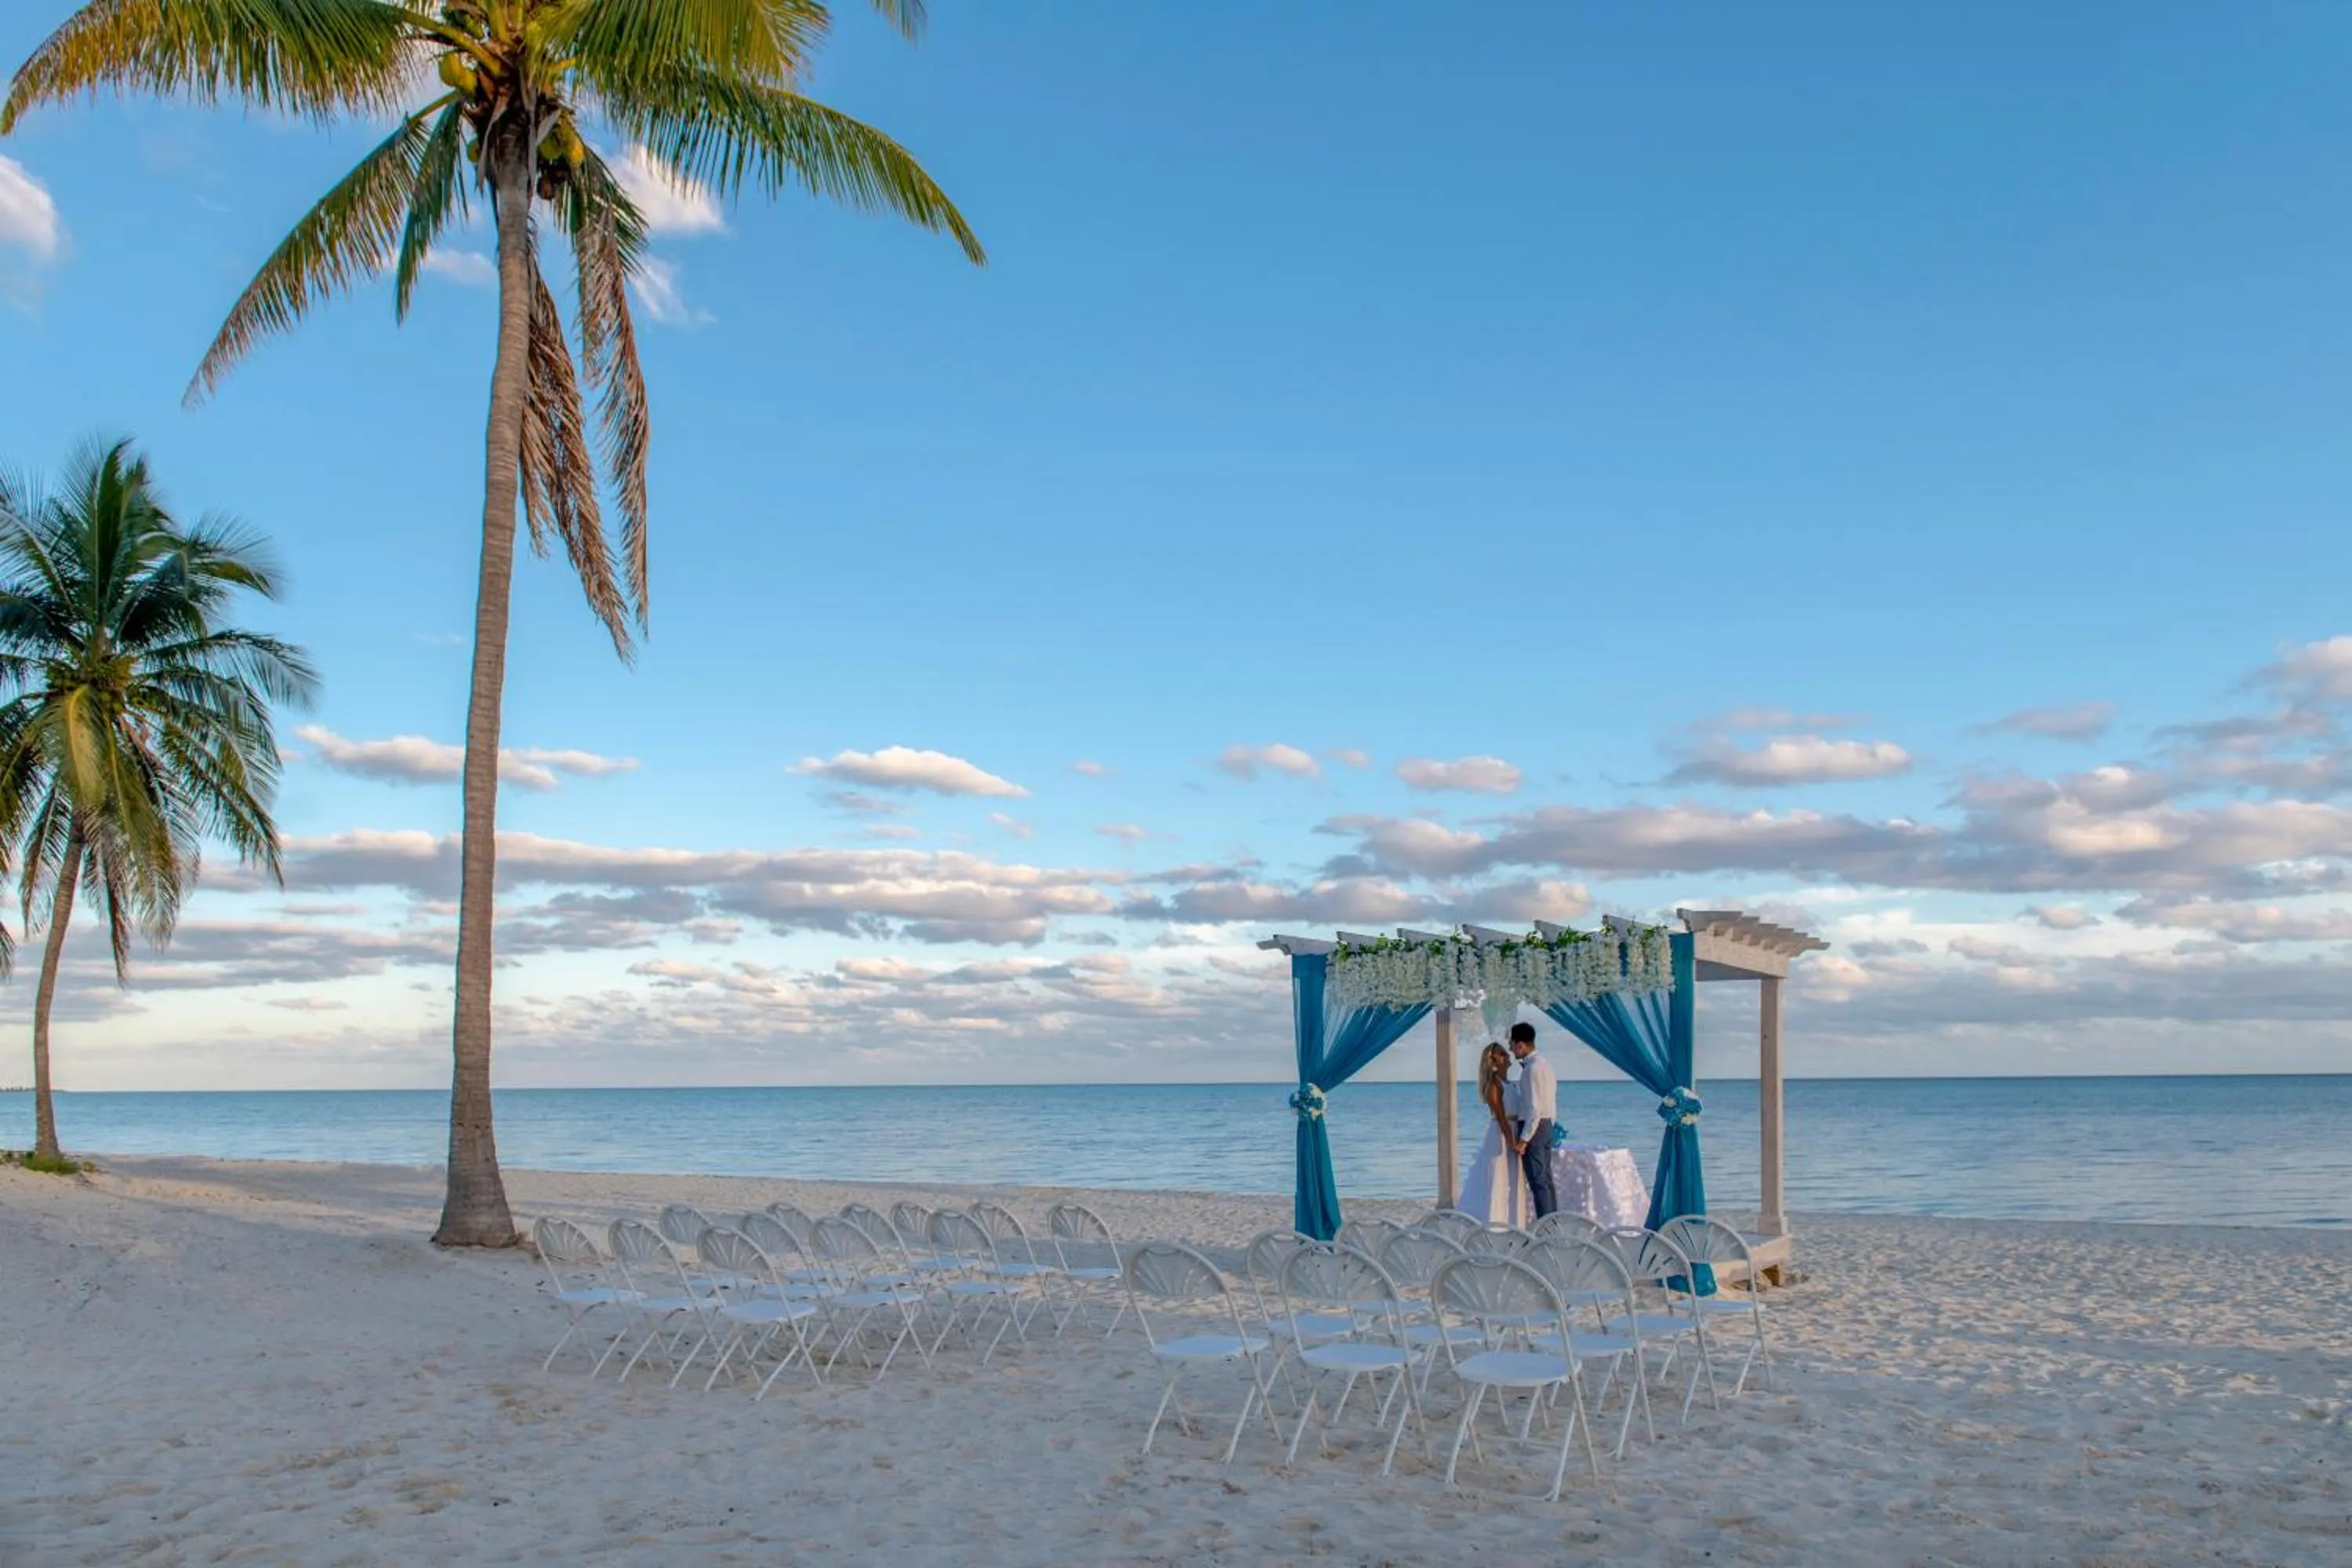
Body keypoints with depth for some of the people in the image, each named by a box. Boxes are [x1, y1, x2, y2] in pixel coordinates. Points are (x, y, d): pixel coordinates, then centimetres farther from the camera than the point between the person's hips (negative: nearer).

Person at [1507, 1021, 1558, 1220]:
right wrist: (1548, 1128, 19)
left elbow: (1535, 1108, -22)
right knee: (1545, 1179, 13)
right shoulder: (1543, 1063, 13)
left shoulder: (1532, 1068, -18)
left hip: (1534, 1126, -10)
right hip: (1546, 1124, 10)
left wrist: (1523, 1139, -20)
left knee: (1538, 1181, -7)